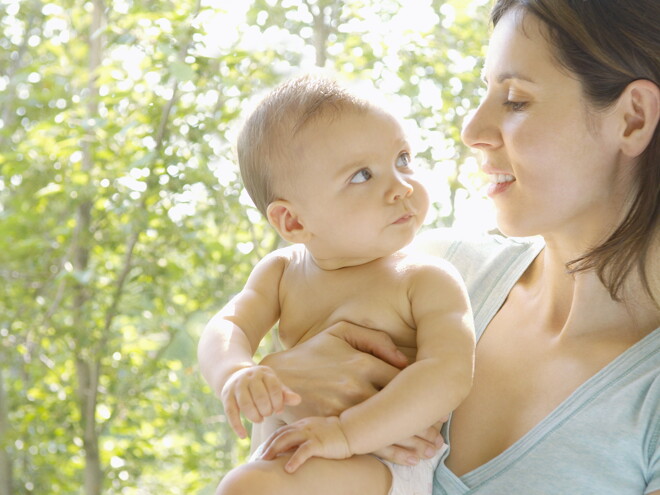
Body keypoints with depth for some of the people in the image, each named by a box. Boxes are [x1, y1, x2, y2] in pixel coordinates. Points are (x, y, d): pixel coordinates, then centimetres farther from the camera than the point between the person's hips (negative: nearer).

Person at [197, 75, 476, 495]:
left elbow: (449, 374, -21)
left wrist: (346, 433, -31)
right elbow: (228, 328, -2)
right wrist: (234, 374, -27)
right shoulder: (281, 272, 8)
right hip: (289, 456, 7)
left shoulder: (429, 281, -9)